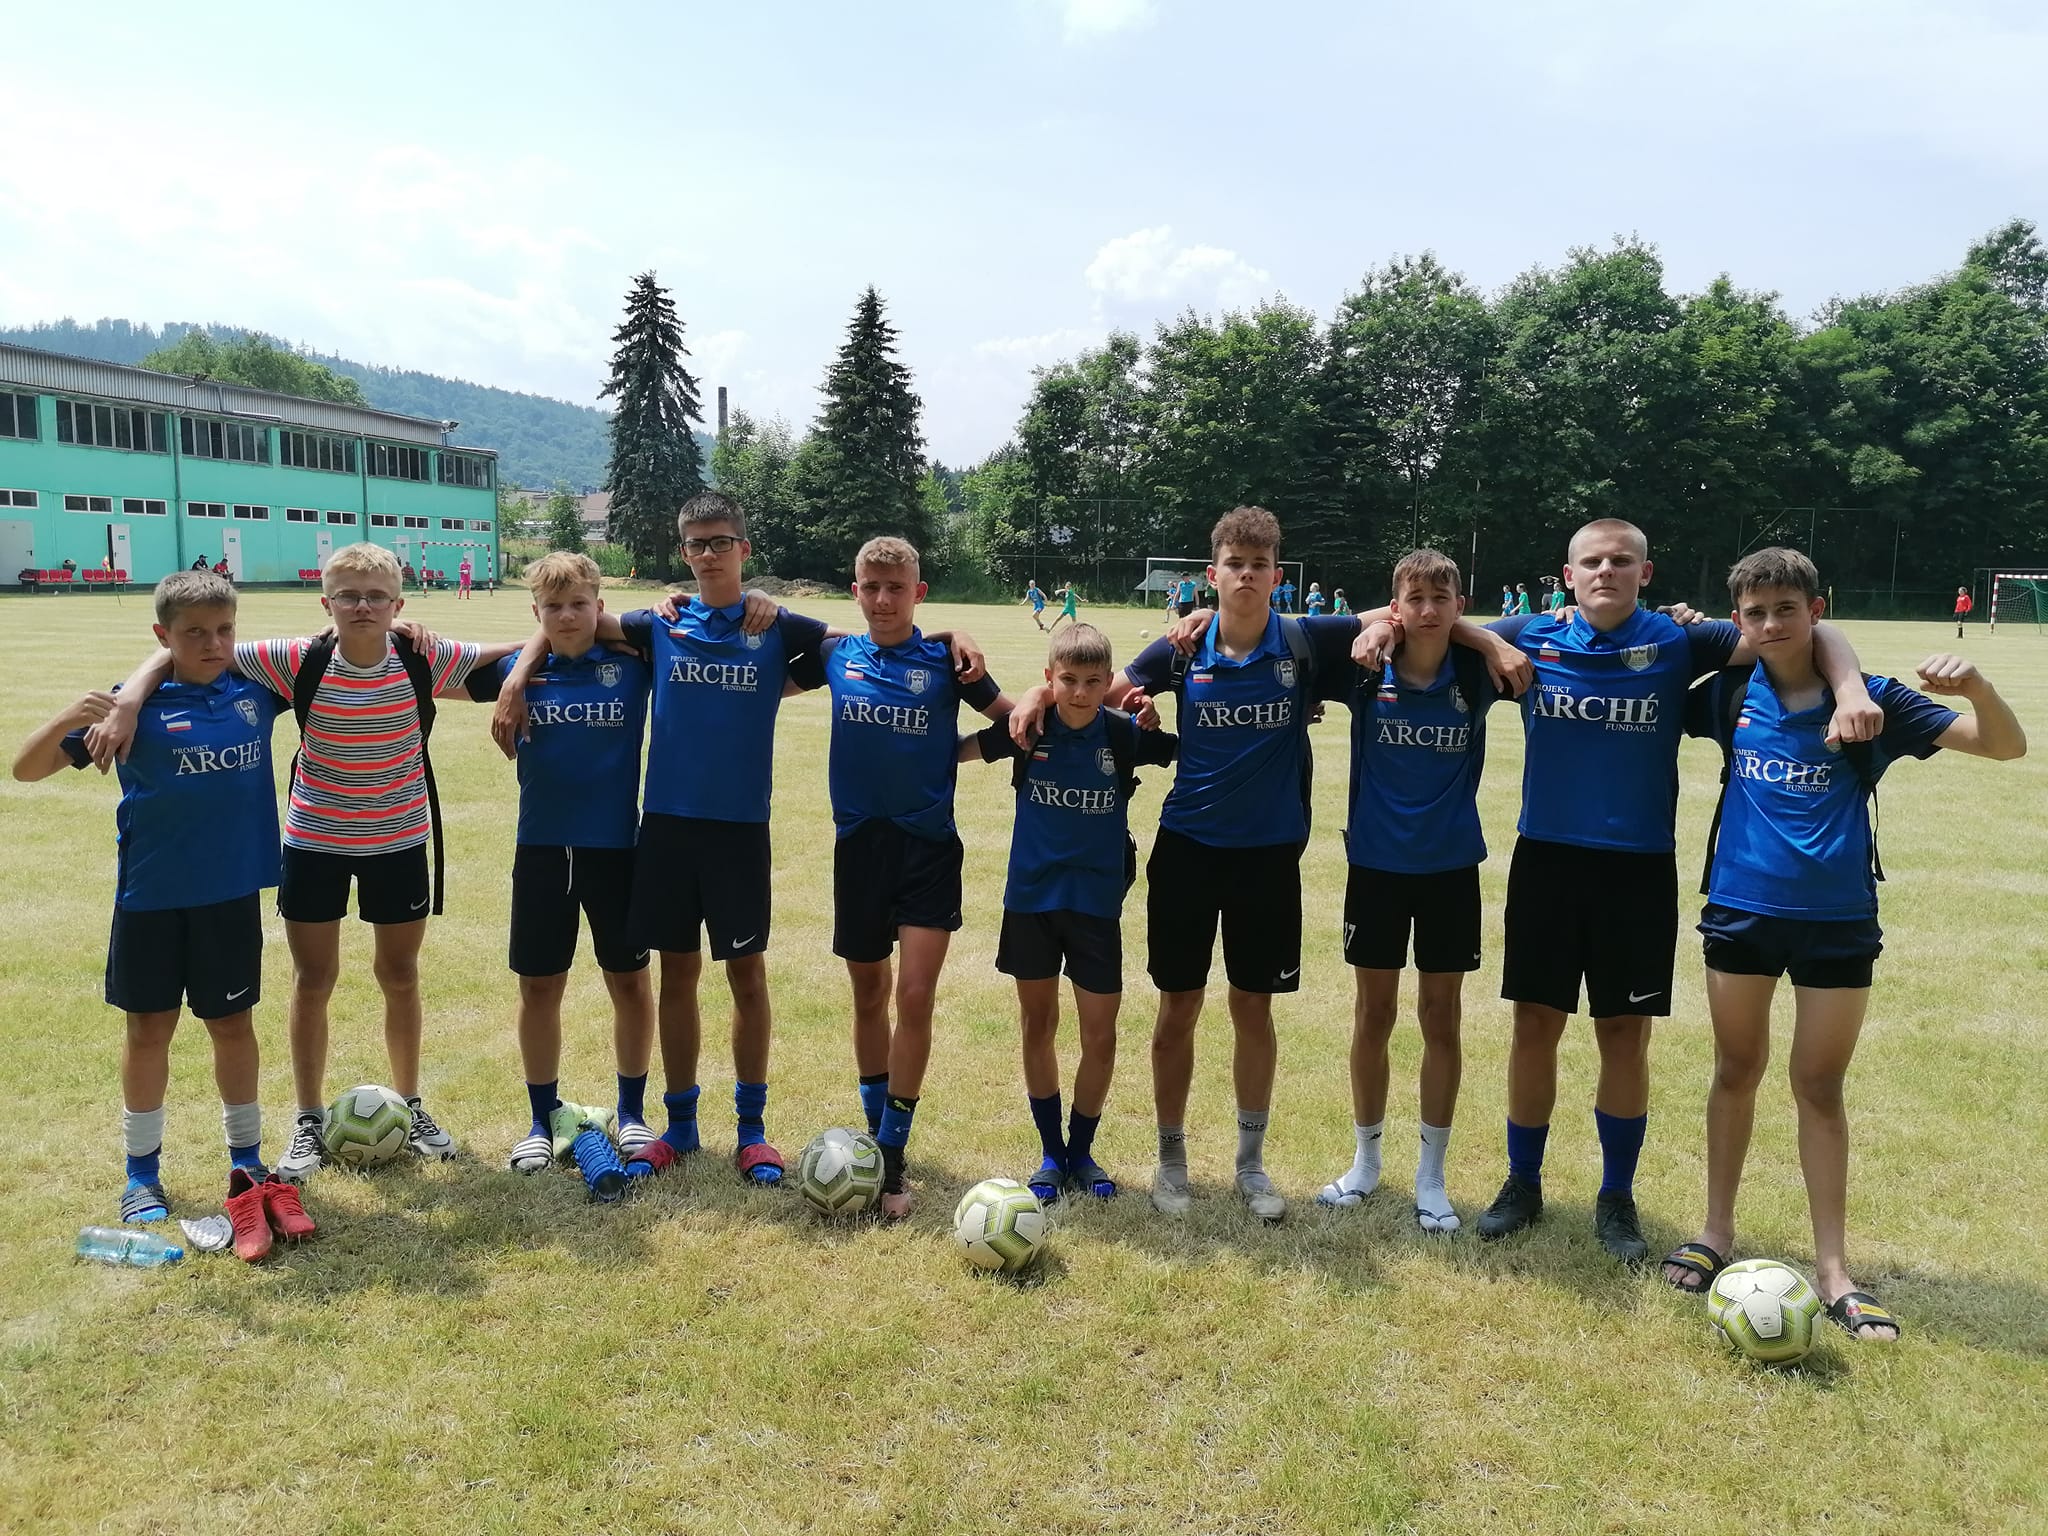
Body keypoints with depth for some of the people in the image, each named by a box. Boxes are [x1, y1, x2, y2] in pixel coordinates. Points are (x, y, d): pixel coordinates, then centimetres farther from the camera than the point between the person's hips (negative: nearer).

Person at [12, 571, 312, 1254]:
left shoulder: (254, 692, -2)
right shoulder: (136, 705, -10)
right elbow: (26, 769, -10)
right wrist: (67, 721, -29)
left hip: (233, 892, 2)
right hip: (152, 896, -2)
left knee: (232, 1023, 12)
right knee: (149, 1026, 9)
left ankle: (247, 1165, 25)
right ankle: (142, 1172, 26)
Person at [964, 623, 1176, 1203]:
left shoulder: (1126, 735, -8)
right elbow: (955, 750, 1)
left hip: (1096, 900, 0)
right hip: (1031, 897, 1)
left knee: (1100, 1037, 3)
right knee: (1038, 1027, 11)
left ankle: (1081, 1150, 24)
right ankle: (1050, 1152, 27)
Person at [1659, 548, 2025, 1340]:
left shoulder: (1868, 699, -5)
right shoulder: (1730, 693, -1)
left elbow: (2006, 745, -7)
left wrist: (1976, 684, -28)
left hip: (1837, 919, -1)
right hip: (1740, 909, 1)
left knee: (1819, 1086, 7)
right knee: (1736, 1071, 13)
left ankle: (1832, 1268, 19)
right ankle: (1718, 1231, 28)